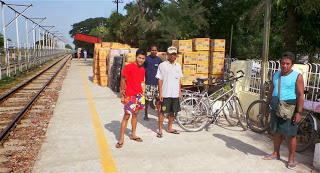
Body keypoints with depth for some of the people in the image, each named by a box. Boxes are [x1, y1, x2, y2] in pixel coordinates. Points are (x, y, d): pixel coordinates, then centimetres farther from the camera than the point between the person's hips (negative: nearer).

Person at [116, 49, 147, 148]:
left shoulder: (142, 70, 10)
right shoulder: (129, 67, -10)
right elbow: (123, 81, -9)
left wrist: (141, 95, 13)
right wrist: (122, 95, -11)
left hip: (139, 95, 7)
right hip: (130, 96, -7)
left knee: (135, 114, 15)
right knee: (127, 116, -5)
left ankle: (133, 135, 30)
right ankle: (121, 139, 3)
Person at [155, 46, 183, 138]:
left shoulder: (178, 66, 11)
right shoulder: (162, 65, -3)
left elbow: (179, 80, 15)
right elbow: (160, 80, -4)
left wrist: (180, 92, 11)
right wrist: (160, 93, -9)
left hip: (175, 93, 5)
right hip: (165, 93, -5)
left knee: (172, 111, 13)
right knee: (162, 111, 1)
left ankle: (169, 128, 29)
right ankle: (160, 130, 12)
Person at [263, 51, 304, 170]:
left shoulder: (297, 76, -6)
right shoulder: (276, 75, 11)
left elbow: (300, 95, -10)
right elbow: (271, 91, 16)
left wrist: (299, 112, -15)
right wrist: (266, 105, 14)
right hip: (275, 108, 6)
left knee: (290, 134, 0)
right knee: (276, 132, 14)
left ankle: (291, 159, 14)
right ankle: (276, 154, 28)